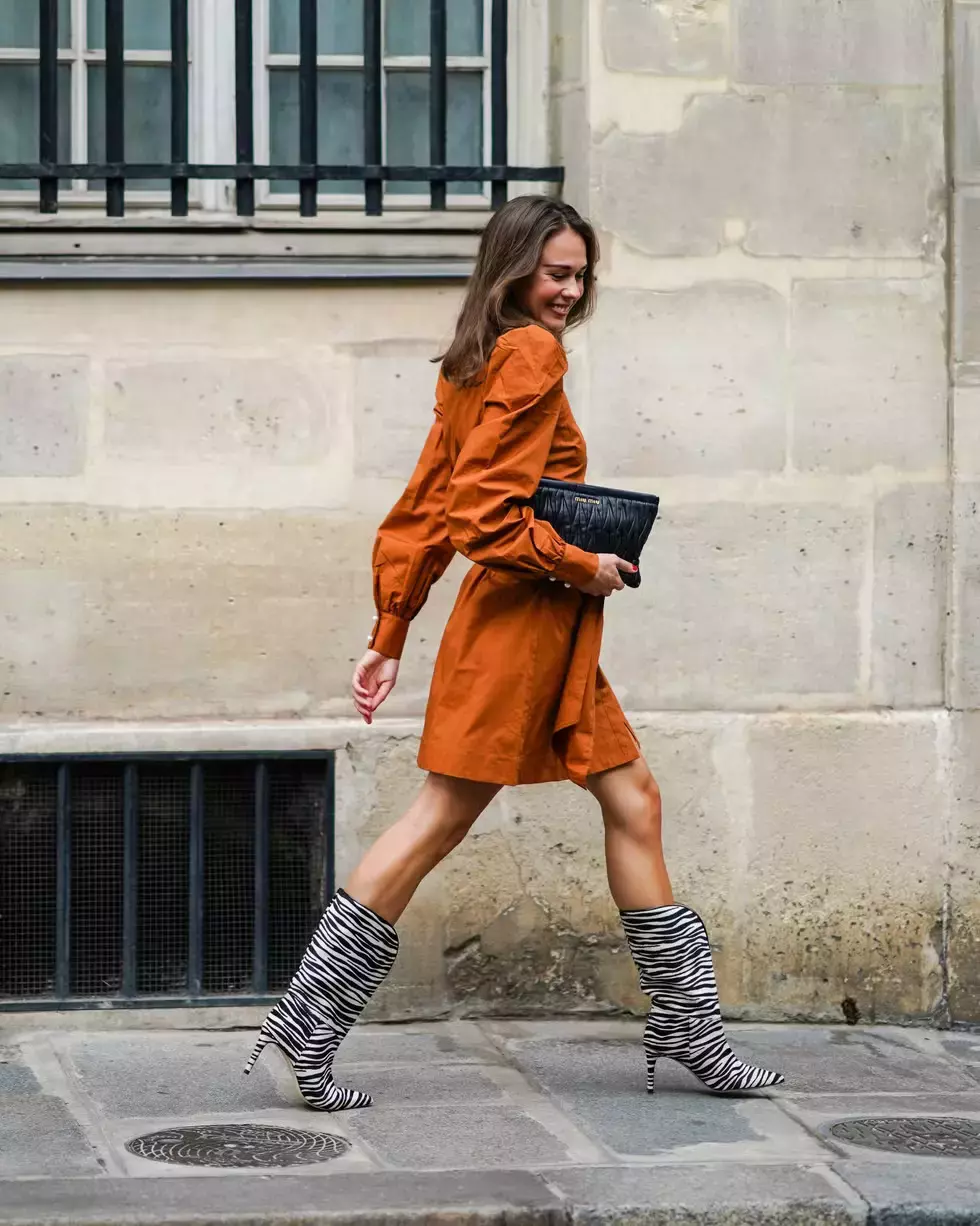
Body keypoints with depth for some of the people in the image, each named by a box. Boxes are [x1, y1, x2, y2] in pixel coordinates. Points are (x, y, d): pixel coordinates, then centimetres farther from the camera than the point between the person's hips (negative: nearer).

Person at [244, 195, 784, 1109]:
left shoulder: (474, 366, 15)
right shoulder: (532, 354, -13)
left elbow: (421, 515, 14)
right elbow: (482, 516, -20)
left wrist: (389, 638, 14)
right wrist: (581, 567, -11)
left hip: (550, 635, 10)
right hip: (521, 618, -10)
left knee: (632, 803, 11)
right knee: (441, 820, -6)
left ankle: (686, 1025, 16)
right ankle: (306, 1027, -1)